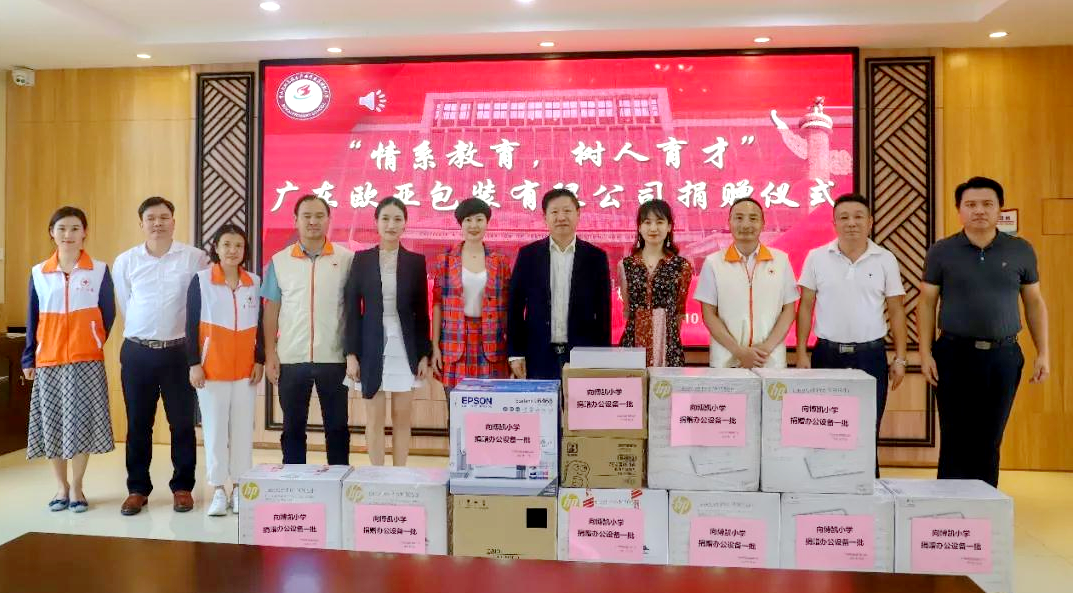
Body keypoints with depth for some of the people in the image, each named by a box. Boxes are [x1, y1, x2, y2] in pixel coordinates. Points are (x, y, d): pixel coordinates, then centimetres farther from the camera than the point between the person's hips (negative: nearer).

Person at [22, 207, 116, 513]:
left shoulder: (99, 271, 0)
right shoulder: (38, 273, 6)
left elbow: (108, 314, 5)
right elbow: (32, 320, 9)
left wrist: (91, 345, 4)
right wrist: (28, 359, 7)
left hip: (86, 361, -2)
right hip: (48, 361, 3)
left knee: (80, 423, -1)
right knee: (51, 424, 7)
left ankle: (76, 487, 13)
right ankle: (61, 486, 21)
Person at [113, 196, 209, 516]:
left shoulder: (195, 258, -4)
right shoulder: (125, 261, 3)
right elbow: (125, 306, 14)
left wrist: (179, 337, 8)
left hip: (179, 351, -2)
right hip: (137, 351, 2)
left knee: (183, 423, 5)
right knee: (138, 424, 9)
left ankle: (182, 487, 17)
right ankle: (138, 488, 21)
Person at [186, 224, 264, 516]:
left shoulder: (254, 282, 5)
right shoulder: (201, 280, -2)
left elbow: (260, 325, 9)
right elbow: (191, 324, -3)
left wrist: (260, 360, 3)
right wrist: (193, 363, -7)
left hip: (245, 368, 2)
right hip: (211, 368, -2)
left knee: (243, 428, 6)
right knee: (215, 429, 4)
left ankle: (238, 489, 16)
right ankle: (218, 491, 14)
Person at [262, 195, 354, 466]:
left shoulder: (347, 259, 1)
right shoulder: (279, 261, 5)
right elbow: (271, 311, 7)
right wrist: (270, 355, 1)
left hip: (334, 358, -1)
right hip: (291, 359, 1)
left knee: (337, 427, 8)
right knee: (293, 427, 11)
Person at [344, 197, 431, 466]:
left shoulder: (416, 261, 3)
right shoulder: (362, 259, 2)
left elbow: (422, 311, 4)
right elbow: (352, 309, 1)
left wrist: (424, 354, -1)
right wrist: (351, 354, -5)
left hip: (405, 347, 1)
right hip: (372, 346, 0)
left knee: (402, 418, 6)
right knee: (375, 418, 5)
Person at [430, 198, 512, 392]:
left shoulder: (500, 261, 6)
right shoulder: (445, 260, 4)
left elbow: (506, 306, 8)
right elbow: (437, 303, 5)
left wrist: (512, 349, 4)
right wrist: (435, 346, -1)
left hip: (491, 344, 1)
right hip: (455, 343, 0)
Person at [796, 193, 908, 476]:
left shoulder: (885, 260, 2)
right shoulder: (816, 258, 1)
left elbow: (896, 311, 5)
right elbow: (806, 307, 4)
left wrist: (900, 359, 1)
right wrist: (801, 353, -1)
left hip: (871, 355, 0)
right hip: (827, 354, 0)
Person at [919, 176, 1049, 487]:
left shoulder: (1021, 250, 5)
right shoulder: (941, 251, 0)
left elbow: (1035, 302, 10)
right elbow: (927, 303, 1)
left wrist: (1043, 353, 5)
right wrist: (925, 353, -6)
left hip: (1004, 356, 2)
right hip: (955, 354, -2)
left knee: (989, 441, 10)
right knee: (955, 440, 3)